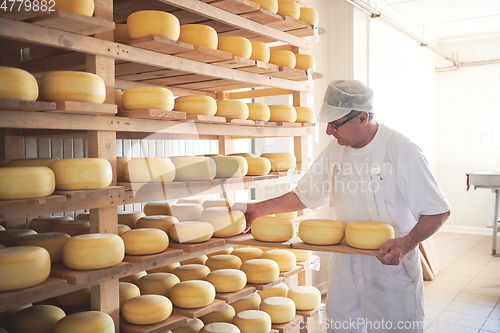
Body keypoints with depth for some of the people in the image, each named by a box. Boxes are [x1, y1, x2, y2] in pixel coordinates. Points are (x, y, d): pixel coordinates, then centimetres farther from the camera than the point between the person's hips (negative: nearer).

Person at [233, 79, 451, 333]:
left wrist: (406, 244, -29)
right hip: (344, 264, 5)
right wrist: (258, 209, 1)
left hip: (389, 263, -5)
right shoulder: (335, 150, 1)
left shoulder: (401, 151, -16)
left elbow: (438, 212, -13)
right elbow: (303, 196, 9)